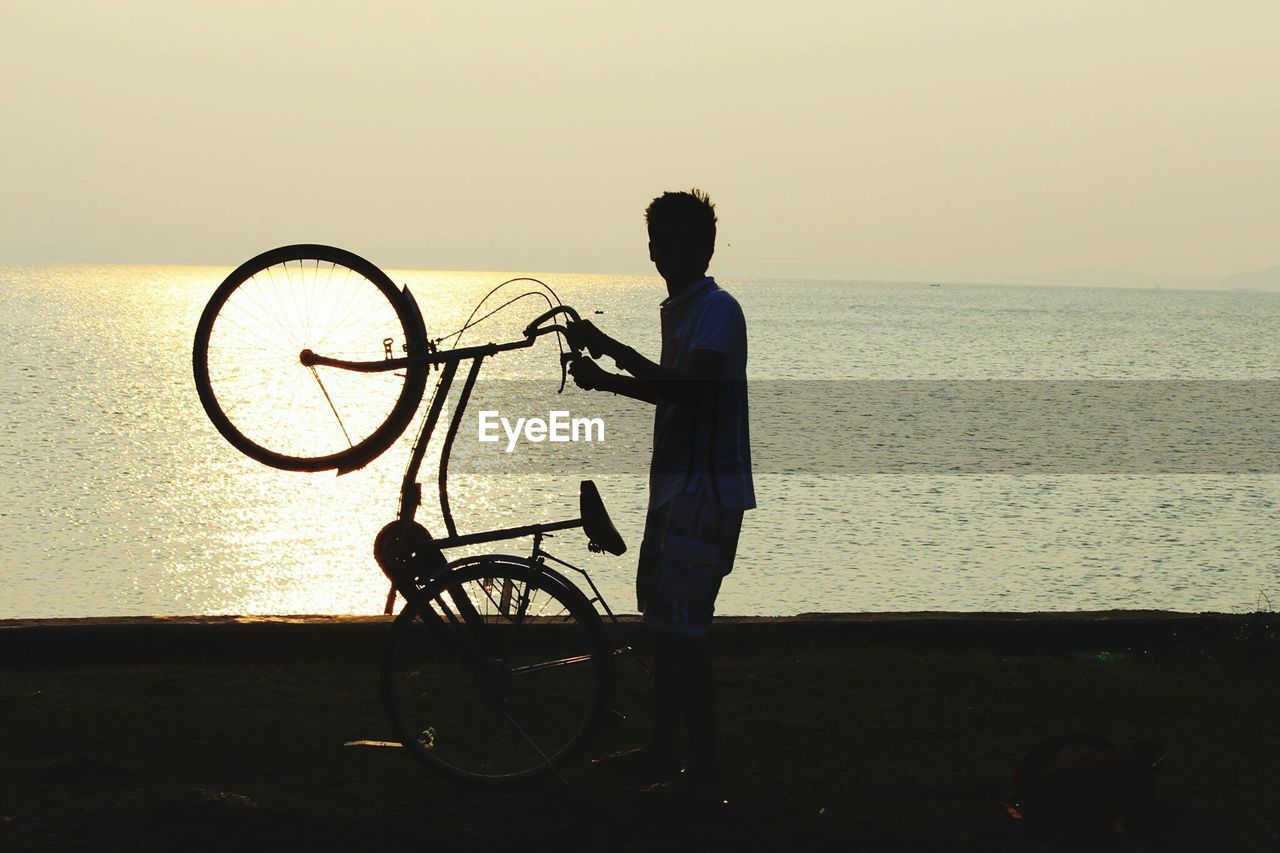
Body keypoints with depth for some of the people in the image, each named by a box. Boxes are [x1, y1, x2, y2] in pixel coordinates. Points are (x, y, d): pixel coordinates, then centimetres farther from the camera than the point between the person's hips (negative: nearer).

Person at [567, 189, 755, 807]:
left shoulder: (717, 310, -13)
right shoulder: (680, 310, 17)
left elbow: (689, 387, -28)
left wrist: (607, 377, -25)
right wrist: (612, 349, 26)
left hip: (705, 493, -10)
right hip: (675, 487, 10)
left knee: (682, 629, -11)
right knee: (663, 621, 15)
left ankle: (703, 773, -8)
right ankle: (660, 753, 25)